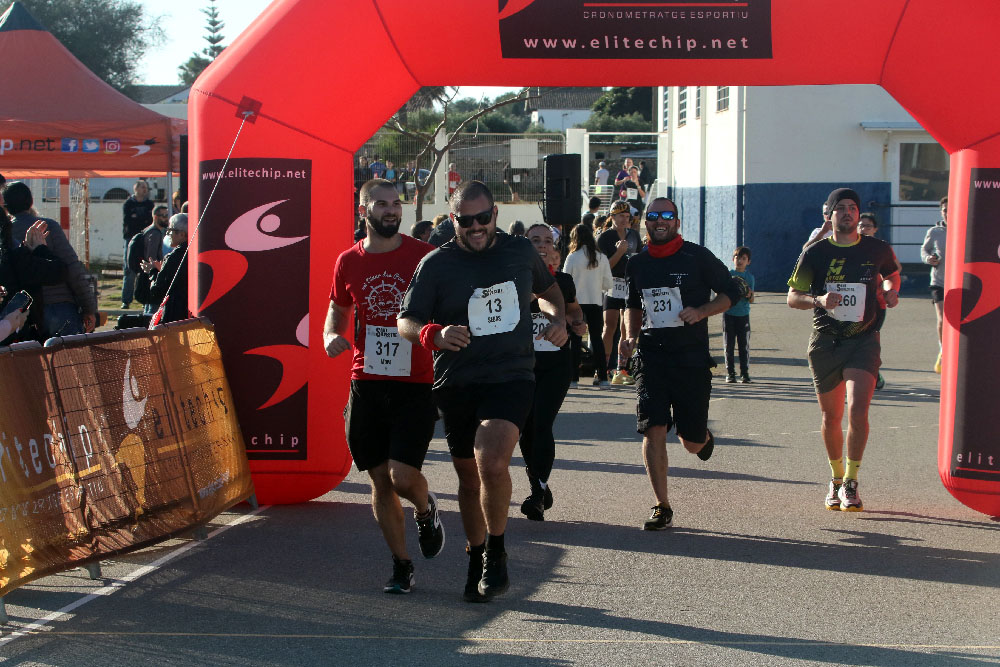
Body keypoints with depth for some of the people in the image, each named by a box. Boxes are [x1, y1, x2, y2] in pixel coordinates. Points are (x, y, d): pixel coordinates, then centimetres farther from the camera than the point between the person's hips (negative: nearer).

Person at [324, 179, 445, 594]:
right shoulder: (348, 262, 6)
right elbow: (337, 311, 20)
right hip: (366, 384, 3)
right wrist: (331, 335, -2)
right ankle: (401, 564, 22)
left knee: (403, 477, -12)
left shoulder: (424, 256, -2)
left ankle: (426, 511, 24)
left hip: (416, 384, -3)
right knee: (380, 480, 6)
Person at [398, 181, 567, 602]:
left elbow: (547, 289, 26)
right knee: (469, 476, 11)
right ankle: (476, 558, 33)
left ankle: (496, 551, -4)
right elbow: (405, 322, -4)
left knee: (492, 460, -24)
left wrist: (557, 317, 5)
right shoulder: (435, 265, -3)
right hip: (456, 384, 1)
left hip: (512, 375, -1)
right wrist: (435, 335, -26)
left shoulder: (521, 252, 6)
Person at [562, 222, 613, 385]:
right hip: (595, 301, 3)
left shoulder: (573, 257, -10)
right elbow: (609, 284, 1)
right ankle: (602, 376, 7)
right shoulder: (601, 257, -2)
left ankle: (573, 376, 2)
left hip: (576, 301, -2)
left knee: (576, 338, 4)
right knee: (596, 337, 9)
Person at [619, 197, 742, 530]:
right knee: (653, 431, -12)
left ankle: (704, 436, 43)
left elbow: (731, 292, 3)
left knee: (691, 442, 3)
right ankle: (662, 508, -4)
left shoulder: (697, 257, -3)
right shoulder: (637, 264, 9)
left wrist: (701, 311, -14)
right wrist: (630, 336, 6)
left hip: (691, 357, -2)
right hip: (651, 356, 2)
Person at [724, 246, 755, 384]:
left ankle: (745, 373, 4)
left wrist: (749, 295, -18)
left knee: (744, 345, -2)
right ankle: (730, 373, 7)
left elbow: (751, 300, 5)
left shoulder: (749, 277, 7)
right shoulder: (727, 274, 5)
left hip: (743, 314, 1)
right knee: (729, 345, 0)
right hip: (728, 314, -1)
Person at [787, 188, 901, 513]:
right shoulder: (815, 252, 0)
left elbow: (892, 274, 25)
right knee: (831, 418, 9)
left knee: (858, 411, -18)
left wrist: (891, 290, 3)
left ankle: (851, 483, -6)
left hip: (863, 340, -1)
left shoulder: (878, 250, 3)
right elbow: (792, 296, 1)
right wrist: (818, 300, -19)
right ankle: (836, 478, 31)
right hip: (825, 341, 1)